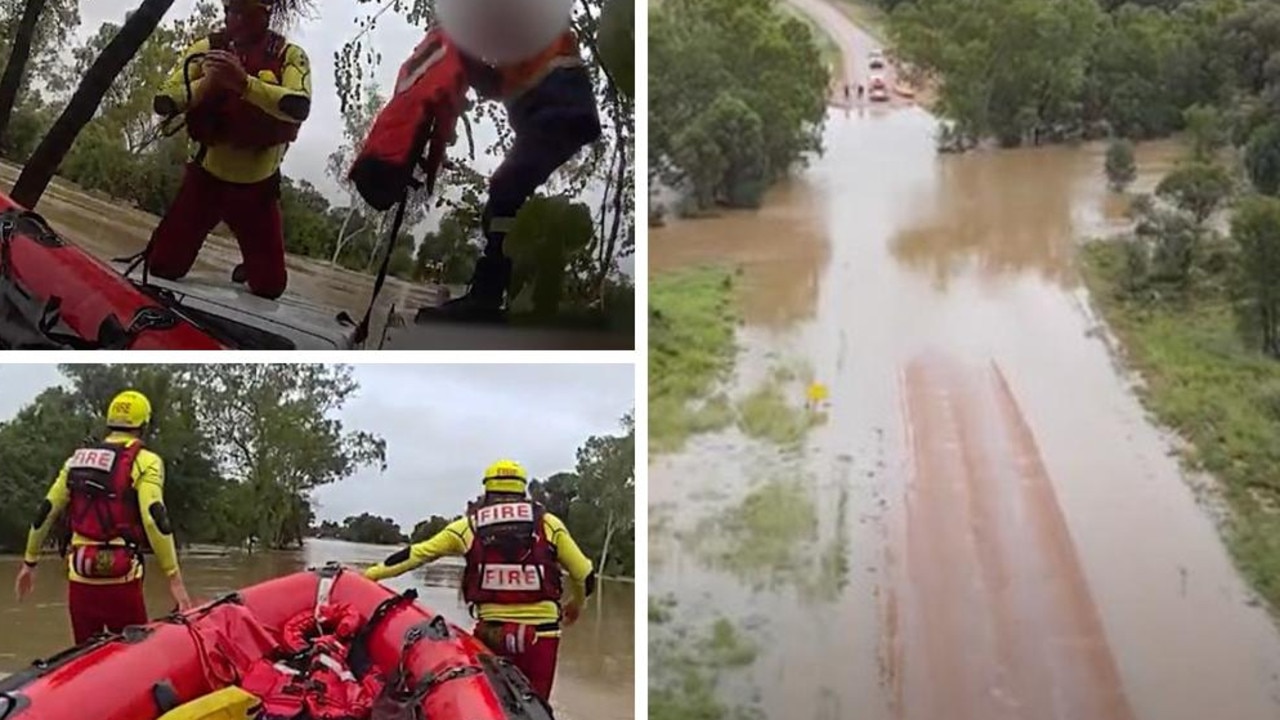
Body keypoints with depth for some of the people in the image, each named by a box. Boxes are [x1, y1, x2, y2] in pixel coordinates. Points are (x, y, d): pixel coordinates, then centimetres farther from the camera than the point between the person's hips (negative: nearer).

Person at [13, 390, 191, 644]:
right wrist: (175, 579, -15)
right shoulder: (144, 461, -4)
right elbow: (155, 519, -16)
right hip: (120, 580, -5)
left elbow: (44, 512, 15)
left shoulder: (77, 458, 14)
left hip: (80, 577, 5)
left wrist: (29, 562, 25)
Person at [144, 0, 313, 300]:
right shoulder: (207, 48, -4)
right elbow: (164, 102, -11)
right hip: (205, 175, 1)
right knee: (162, 267, 0)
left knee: (270, 285, 4)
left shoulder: (289, 55, -9)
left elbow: (298, 107, -28)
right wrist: (206, 84, -29)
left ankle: (250, 271, 40)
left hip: (258, 185, -1)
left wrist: (244, 83, -42)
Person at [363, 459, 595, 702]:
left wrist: (371, 574, 23)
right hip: (541, 632, -1)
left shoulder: (469, 525, 6)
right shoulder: (548, 523, 5)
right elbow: (585, 575, 7)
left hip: (492, 633, 1)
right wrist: (576, 605, 27)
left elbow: (416, 553, 10)